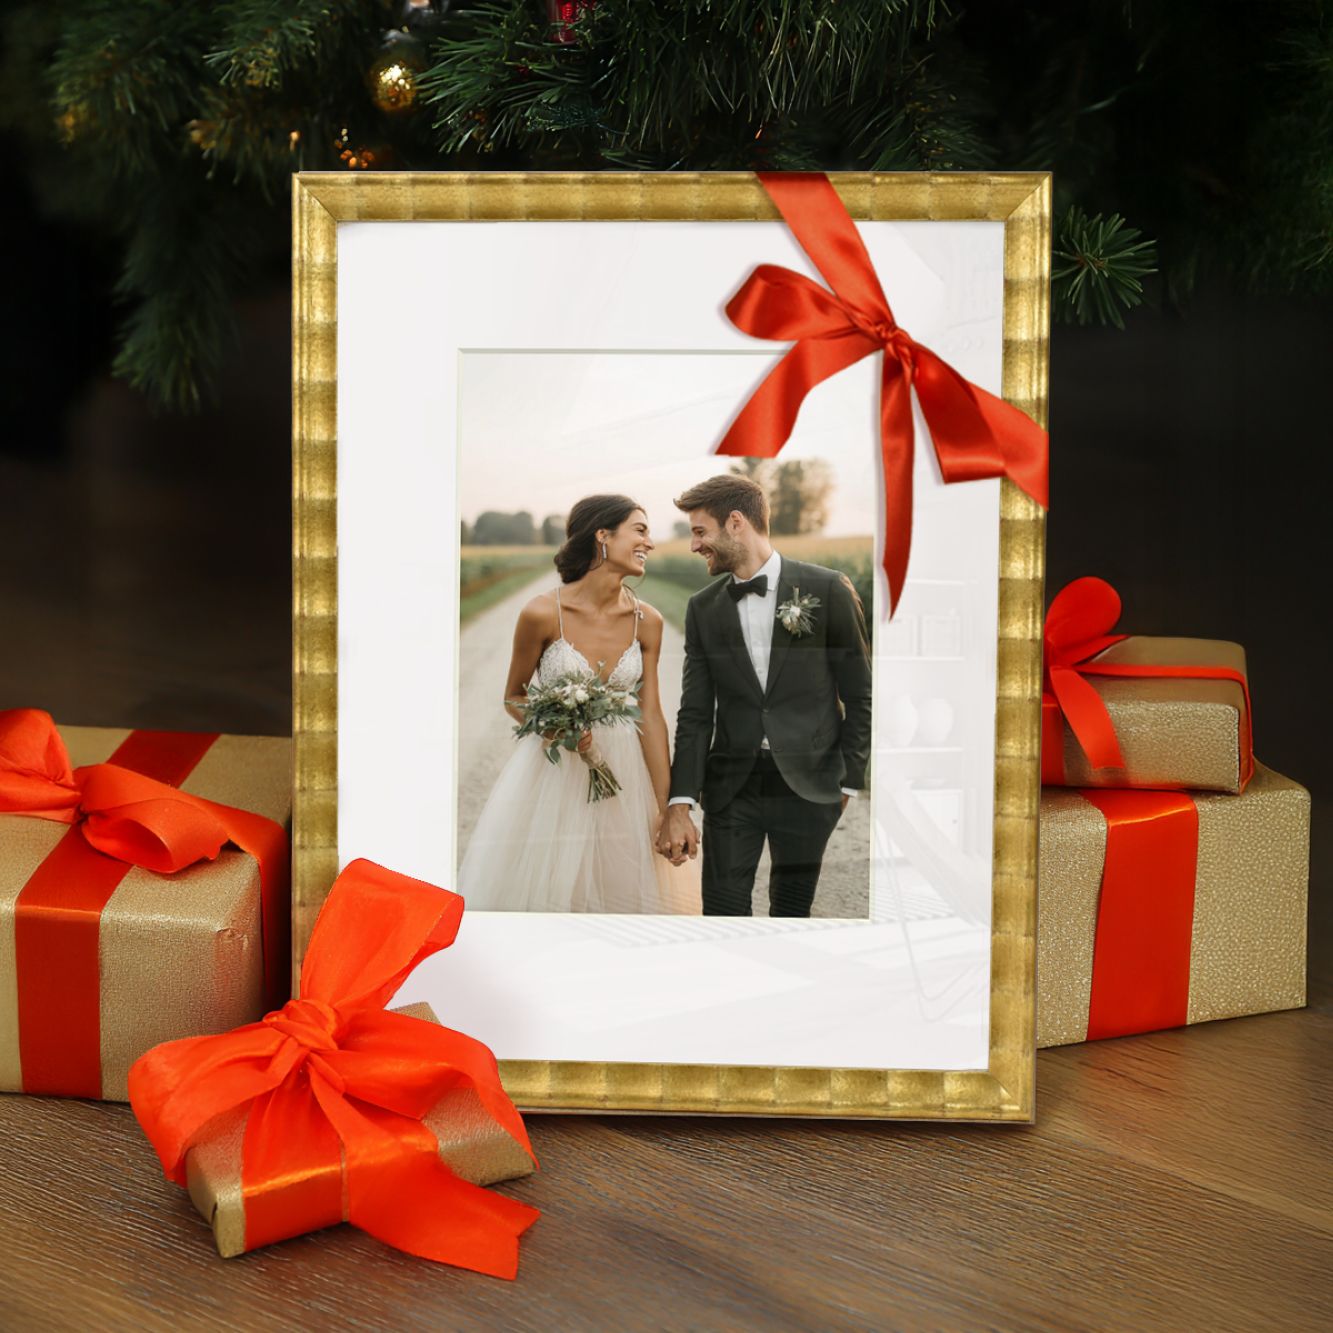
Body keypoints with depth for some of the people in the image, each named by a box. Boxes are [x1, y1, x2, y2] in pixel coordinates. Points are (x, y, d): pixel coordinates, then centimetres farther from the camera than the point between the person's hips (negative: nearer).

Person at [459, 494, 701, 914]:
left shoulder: (646, 621, -3)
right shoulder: (542, 613, -13)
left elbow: (650, 715, 0)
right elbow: (514, 697, 1)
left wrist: (665, 808, -1)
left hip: (623, 775, 3)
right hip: (551, 777, -3)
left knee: (621, 888, 10)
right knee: (541, 889, 5)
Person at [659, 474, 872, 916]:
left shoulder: (827, 589, -6)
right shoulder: (703, 607, 4)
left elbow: (860, 695, -1)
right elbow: (695, 714, 3)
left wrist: (849, 782, -2)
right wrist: (680, 805, -6)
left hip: (809, 785, -2)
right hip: (731, 785, 2)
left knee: (792, 910, 10)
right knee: (723, 909, 2)